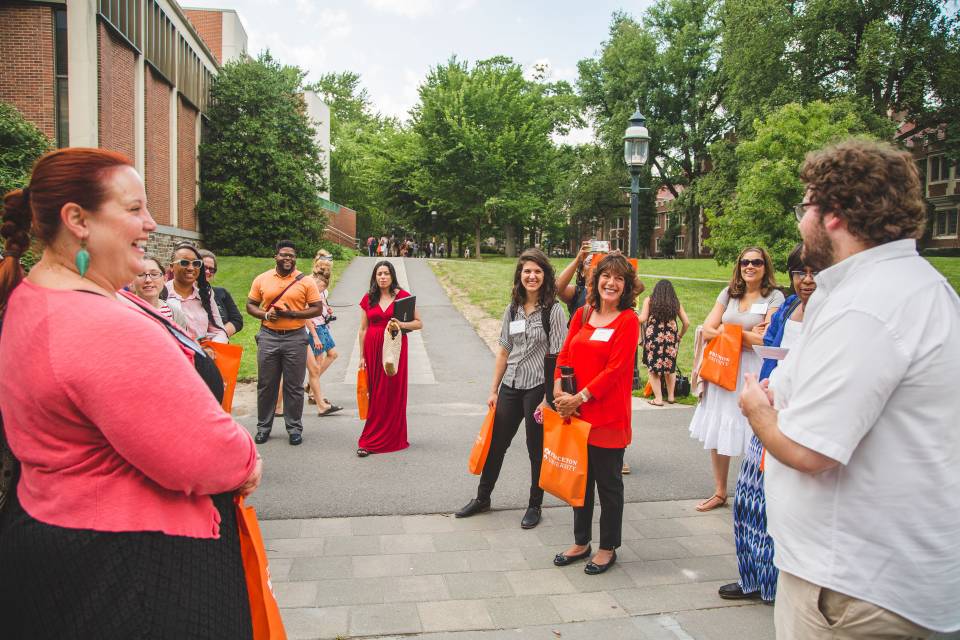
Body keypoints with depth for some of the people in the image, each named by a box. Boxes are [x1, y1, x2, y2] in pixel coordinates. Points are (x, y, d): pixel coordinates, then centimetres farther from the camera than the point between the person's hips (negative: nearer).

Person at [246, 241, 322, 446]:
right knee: (266, 385, 9)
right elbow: (250, 305, 10)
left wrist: (292, 314, -14)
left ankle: (294, 428, 16)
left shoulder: (306, 281, 0)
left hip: (295, 338, -2)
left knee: (294, 386, 4)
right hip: (268, 337, 2)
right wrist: (265, 315, -10)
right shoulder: (262, 279, 6)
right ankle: (263, 427, 22)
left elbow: (317, 309, -2)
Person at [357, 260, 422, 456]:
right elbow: (363, 329, 9)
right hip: (373, 349, 2)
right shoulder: (368, 298, 7)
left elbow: (419, 323, 1)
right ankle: (372, 439, 9)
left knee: (393, 393, 0)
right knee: (375, 394, 2)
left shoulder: (402, 296, -1)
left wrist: (401, 324, -18)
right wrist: (362, 356, 6)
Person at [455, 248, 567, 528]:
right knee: (496, 443, 13)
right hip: (510, 387, 5)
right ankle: (482, 498, 32)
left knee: (536, 449, 8)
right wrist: (494, 390, 9)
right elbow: (504, 352, 11)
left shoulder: (553, 311, -8)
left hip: (538, 388, -5)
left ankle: (534, 506, 26)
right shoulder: (512, 309, 7)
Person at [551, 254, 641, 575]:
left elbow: (615, 368, -16)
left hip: (608, 414, -6)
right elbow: (565, 354, 6)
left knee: (608, 483, 9)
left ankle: (608, 548, 26)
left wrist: (581, 397, -19)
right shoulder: (582, 314, 7)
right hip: (576, 413, 6)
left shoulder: (628, 320, -9)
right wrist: (559, 390, -9)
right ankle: (581, 542, 34)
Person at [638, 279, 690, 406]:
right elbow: (686, 322, 7)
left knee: (653, 369, 7)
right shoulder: (676, 303, 9)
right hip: (671, 338, 3)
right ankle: (670, 396, 26)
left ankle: (658, 399, 6)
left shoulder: (649, 300, 2)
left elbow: (642, 319, -8)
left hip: (653, 338, -3)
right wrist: (680, 336, 23)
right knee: (670, 367, 20)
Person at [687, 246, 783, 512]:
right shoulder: (729, 293, 10)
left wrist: (728, 331, -6)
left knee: (752, 436, -1)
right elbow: (707, 330, 3)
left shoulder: (774, 297, -3)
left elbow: (766, 339, -14)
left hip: (753, 372, -5)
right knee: (717, 434, 10)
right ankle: (719, 493, 25)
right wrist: (748, 334, -7)